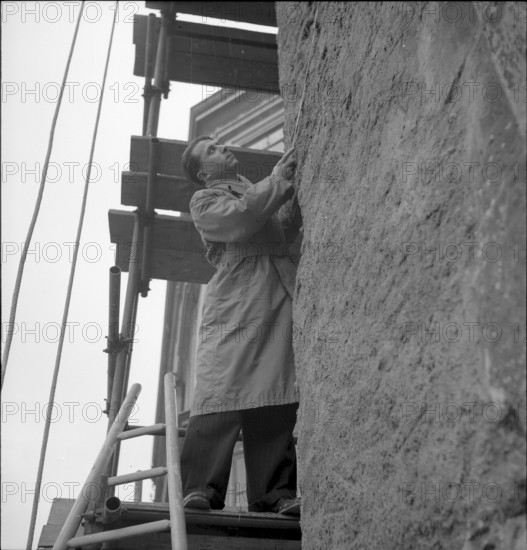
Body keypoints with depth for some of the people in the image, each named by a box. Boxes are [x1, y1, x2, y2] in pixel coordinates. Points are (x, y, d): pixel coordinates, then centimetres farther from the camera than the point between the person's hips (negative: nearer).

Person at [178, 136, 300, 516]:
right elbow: (236, 219, -5)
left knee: (279, 393, -5)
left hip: (282, 298, 5)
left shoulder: (261, 191, 34)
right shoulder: (205, 200, 15)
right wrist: (278, 181, -2)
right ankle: (202, 488, -15)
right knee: (224, 387, -15)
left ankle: (276, 491, -6)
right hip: (237, 302, -5)